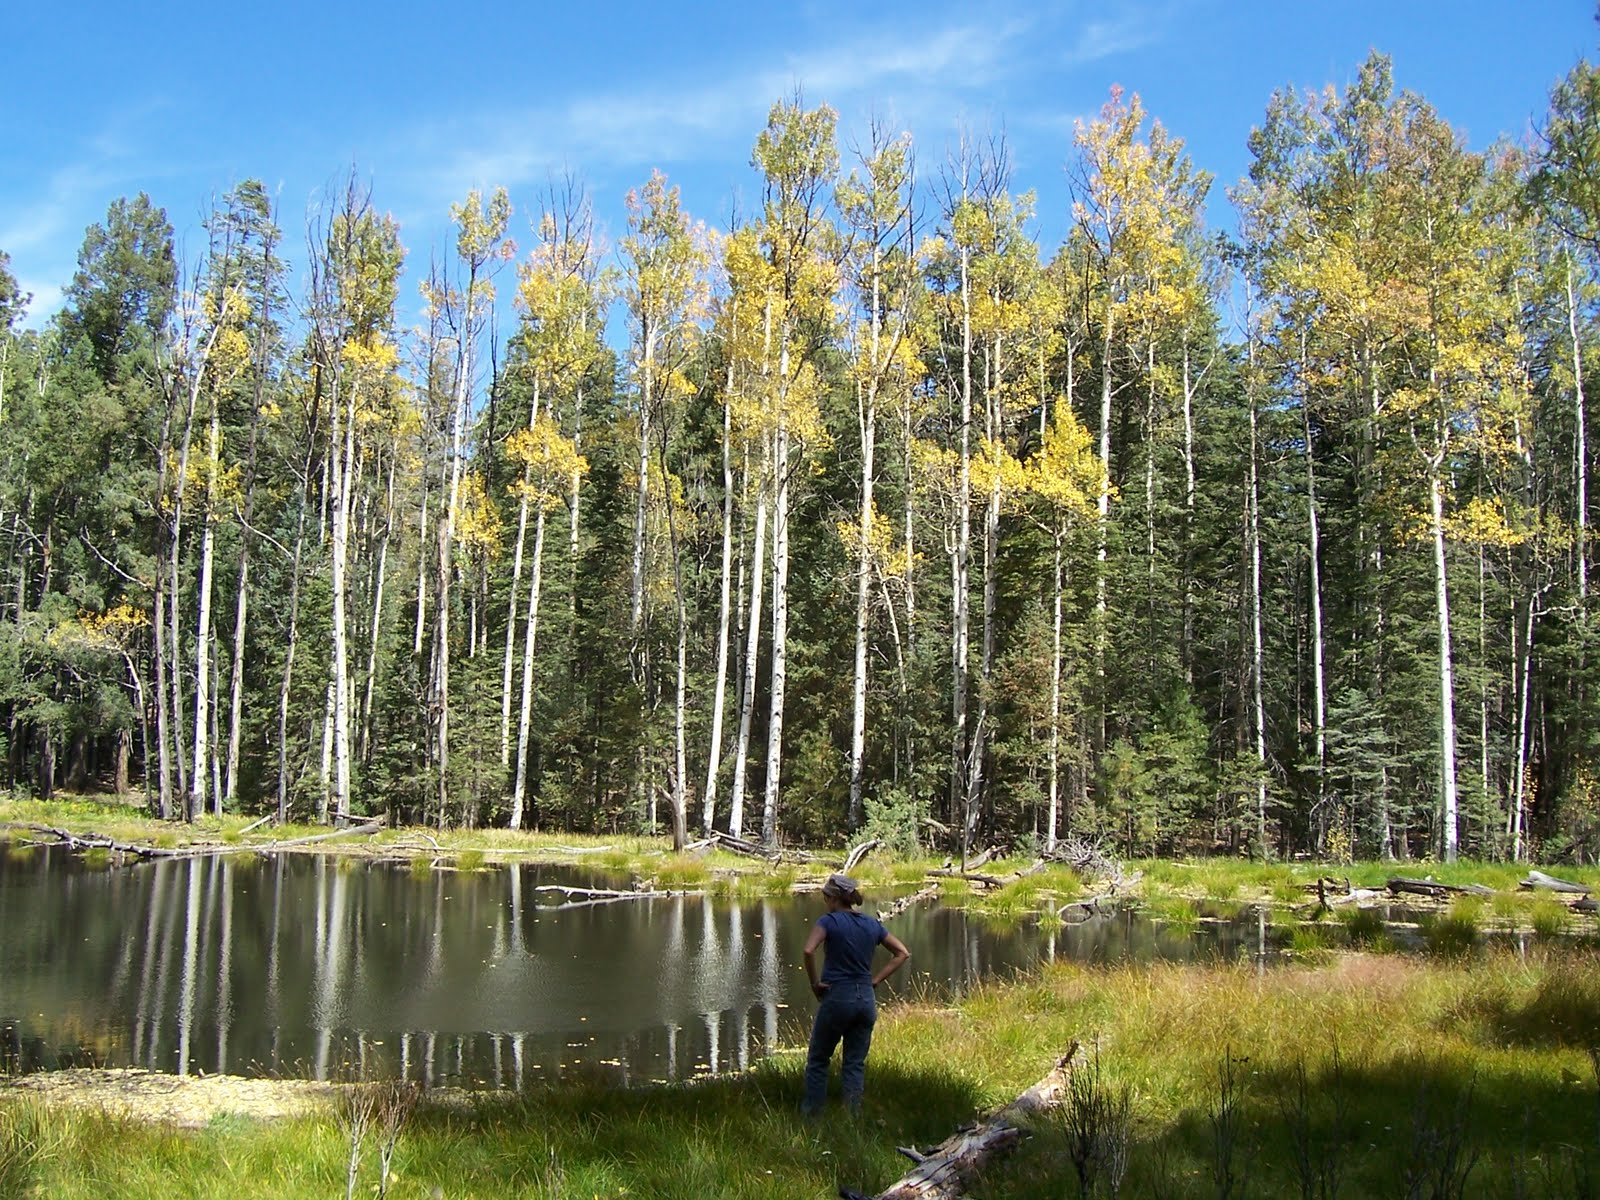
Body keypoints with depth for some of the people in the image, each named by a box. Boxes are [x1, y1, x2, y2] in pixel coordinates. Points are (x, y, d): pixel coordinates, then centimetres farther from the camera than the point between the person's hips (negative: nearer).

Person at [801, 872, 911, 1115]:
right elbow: (903, 953, 9)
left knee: (818, 1061, 11)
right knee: (855, 1064, 11)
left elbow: (809, 951, -25)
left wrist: (814, 983, -13)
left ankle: (811, 1114, 12)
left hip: (837, 998, -5)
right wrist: (875, 980, 7)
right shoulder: (872, 924, 7)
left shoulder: (829, 921, -9)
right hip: (866, 1000, 5)